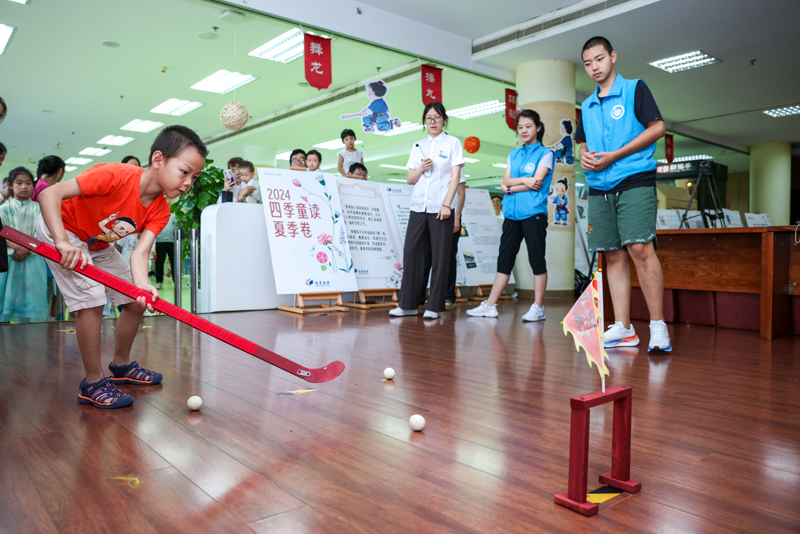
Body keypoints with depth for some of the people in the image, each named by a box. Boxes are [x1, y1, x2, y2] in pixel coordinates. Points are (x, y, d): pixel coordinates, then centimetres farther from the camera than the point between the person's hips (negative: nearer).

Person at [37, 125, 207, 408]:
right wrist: (63, 242, -47)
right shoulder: (115, 175, -34)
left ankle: (121, 365, 25)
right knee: (92, 300, -21)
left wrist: (142, 285, -46)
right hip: (58, 228, -7)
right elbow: (49, 194, -34)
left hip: (98, 245, 7)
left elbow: (141, 252, -26)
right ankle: (93, 383, -7)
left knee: (137, 301, 5)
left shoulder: (160, 210, -14)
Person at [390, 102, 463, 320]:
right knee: (412, 253, 0)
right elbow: (410, 179, 14)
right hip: (418, 206, 4)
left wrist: (447, 204, -13)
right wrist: (421, 168, -7)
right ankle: (408, 304, 8)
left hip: (440, 208, -4)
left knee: (440, 257, -2)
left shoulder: (452, 143, 5)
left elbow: (455, 177, -3)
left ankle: (434, 306, 4)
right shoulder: (418, 146, 16)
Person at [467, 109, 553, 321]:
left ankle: (538, 307, 4)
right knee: (504, 258, 6)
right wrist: (524, 180, -9)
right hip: (512, 213, 5)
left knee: (537, 260, -3)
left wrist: (512, 187, -4)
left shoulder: (545, 153, 3)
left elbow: (537, 183, -8)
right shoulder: (513, 154, 18)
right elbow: (506, 181, 7)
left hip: (534, 213, -5)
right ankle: (490, 305, 10)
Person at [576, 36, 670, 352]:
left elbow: (657, 127, -3)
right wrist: (584, 156, 2)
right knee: (613, 256, 2)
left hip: (634, 181, -5)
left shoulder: (635, 89, 6)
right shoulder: (587, 106, 21)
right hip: (599, 188, 5)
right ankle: (623, 329, 6)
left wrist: (614, 156, -11)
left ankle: (658, 326, -11)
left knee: (640, 249, -18)